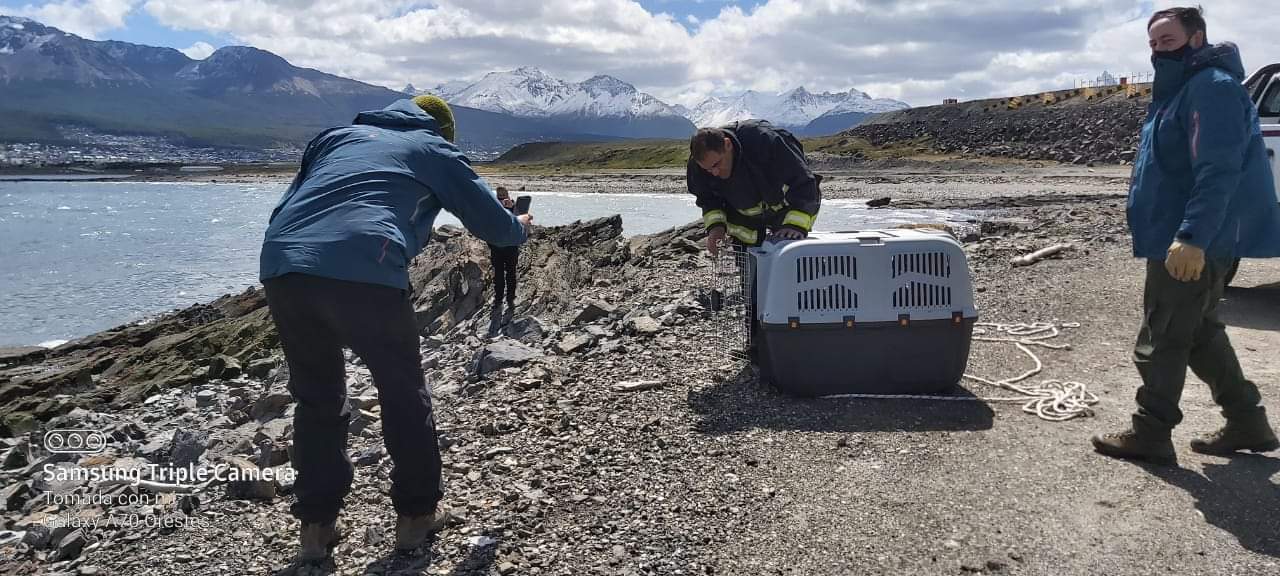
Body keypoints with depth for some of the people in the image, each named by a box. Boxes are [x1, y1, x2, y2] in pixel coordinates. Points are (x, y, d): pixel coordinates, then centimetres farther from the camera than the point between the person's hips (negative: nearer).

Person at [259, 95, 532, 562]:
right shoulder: (433, 148, 20)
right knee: (404, 395, 16)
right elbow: (495, 226, 25)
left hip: (281, 268, 5)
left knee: (316, 399, 21)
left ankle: (316, 524, 25)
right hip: (363, 274, -4)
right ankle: (416, 514, 26)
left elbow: (285, 210, 31)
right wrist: (521, 227, 46)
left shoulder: (338, 135, 32)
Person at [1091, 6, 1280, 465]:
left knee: (1161, 339, -4)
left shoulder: (1213, 88, -15)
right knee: (1201, 333, 18)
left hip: (1191, 245, -11)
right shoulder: (1180, 89, 18)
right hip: (1179, 239, 11)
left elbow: (1218, 172, -26)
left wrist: (1191, 238, -34)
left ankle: (1150, 434, 5)